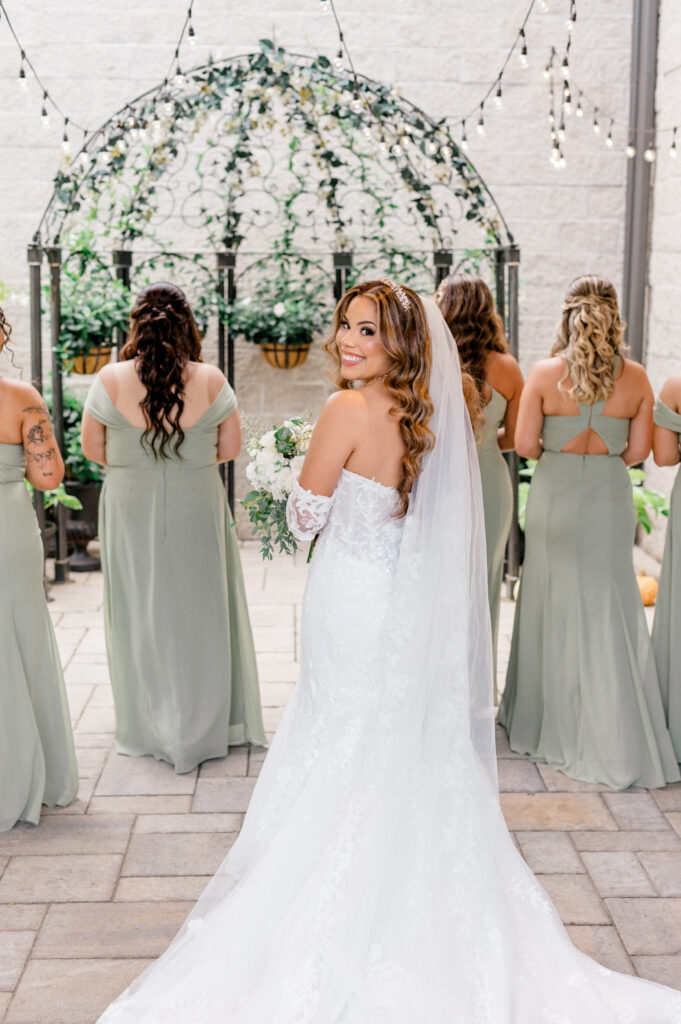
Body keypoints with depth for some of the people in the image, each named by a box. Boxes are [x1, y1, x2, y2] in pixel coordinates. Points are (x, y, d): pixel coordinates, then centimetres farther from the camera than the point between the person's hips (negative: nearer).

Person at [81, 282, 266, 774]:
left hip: (131, 508, 0)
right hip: (198, 508, 0)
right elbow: (231, 447, -1)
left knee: (140, 612, 12)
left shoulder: (112, 378, -9)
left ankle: (149, 728, 23)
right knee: (201, 609, 12)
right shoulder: (209, 379, -9)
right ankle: (205, 725, 23)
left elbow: (93, 446, -1)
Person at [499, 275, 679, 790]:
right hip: (610, 497, 1)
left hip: (554, 496, -1)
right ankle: (614, 742, 10)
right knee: (608, 610, 7)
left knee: (553, 604, 12)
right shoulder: (636, 377, -5)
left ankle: (546, 724, 24)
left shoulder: (545, 374, -10)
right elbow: (639, 450, -1)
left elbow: (524, 444, -8)